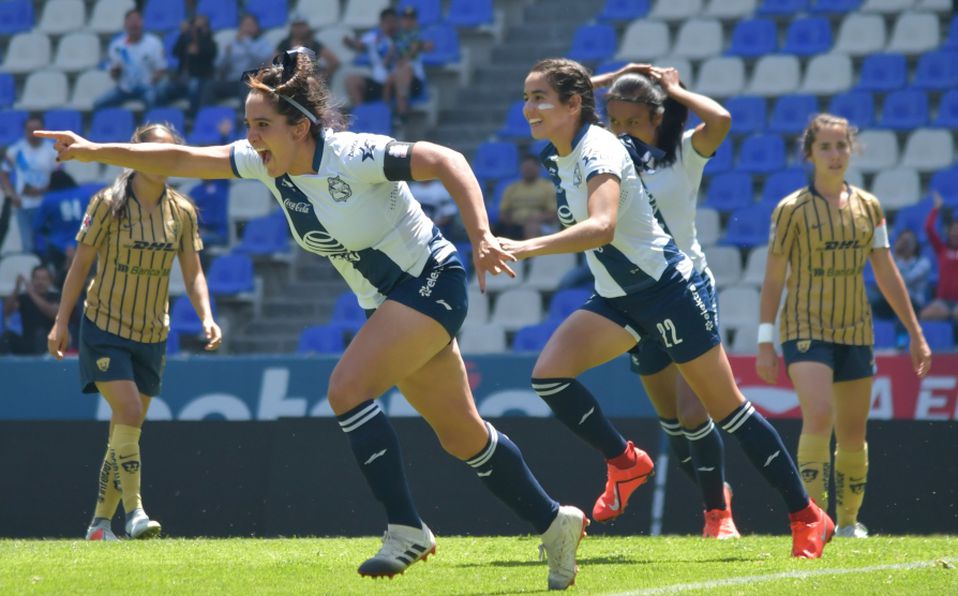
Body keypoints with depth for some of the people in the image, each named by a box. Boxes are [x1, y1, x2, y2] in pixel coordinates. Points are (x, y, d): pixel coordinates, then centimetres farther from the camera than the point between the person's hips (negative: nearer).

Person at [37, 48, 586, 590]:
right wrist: (96, 152, -6)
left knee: (348, 388, -22)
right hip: (387, 302, 8)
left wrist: (481, 235, -40)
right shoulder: (267, 162, -4)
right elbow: (180, 160, 0)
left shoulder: (353, 157, -25)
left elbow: (447, 161, -29)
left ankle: (407, 528, -16)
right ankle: (554, 522, 25)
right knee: (462, 435, 11)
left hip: (431, 282, -8)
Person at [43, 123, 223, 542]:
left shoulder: (182, 212, 0)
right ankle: (134, 511, -16)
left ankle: (101, 521, 15)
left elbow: (192, 271, 5)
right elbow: (81, 263, -4)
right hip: (105, 326, -4)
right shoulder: (109, 204, -10)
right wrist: (62, 321, -5)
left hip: (151, 334, 4)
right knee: (129, 412, -20)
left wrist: (206, 317, -11)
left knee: (126, 427, 6)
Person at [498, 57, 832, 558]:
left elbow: (601, 227, -39)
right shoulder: (554, 158, 4)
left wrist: (531, 247, -47)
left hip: (666, 288, -8)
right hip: (616, 297, 8)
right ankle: (625, 462, 5)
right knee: (549, 373, -13)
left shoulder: (600, 151, -22)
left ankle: (807, 517, 9)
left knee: (728, 410, -2)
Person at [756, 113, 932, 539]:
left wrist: (915, 334, 12)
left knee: (853, 434, 8)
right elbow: (772, 280, -4)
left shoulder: (868, 207, 7)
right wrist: (765, 343, -7)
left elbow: (886, 274, 12)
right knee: (818, 417, -23)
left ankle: (849, 521, 23)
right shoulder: (792, 209, -6)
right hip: (805, 329, -5)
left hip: (855, 332, 5)